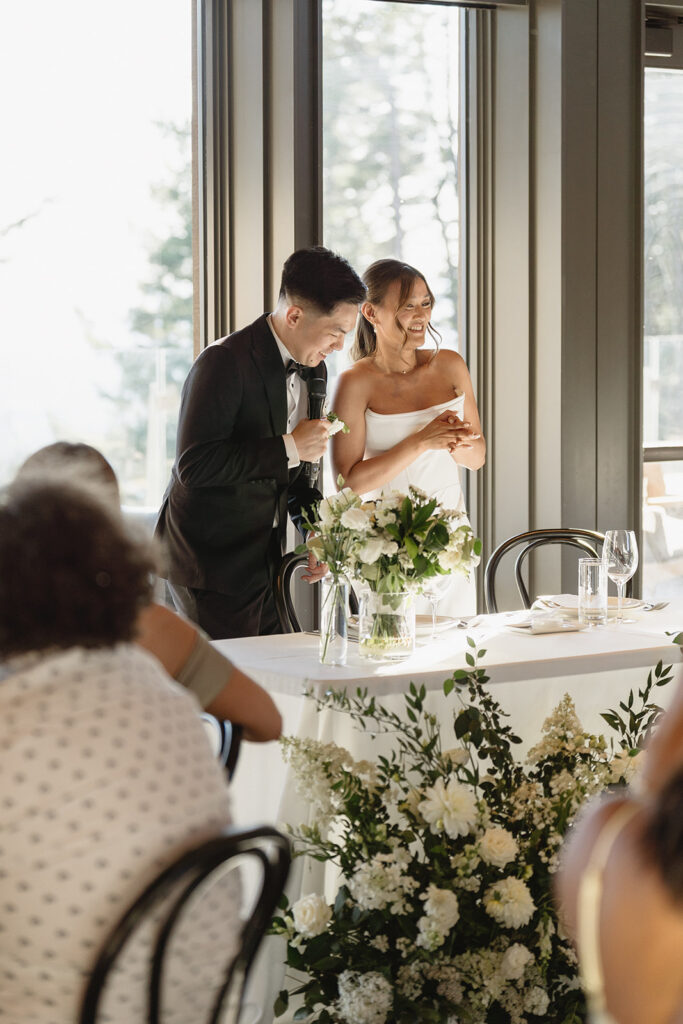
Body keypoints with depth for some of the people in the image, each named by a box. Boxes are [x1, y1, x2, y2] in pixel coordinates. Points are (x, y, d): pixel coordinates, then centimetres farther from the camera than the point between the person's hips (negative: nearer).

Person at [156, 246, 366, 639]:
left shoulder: (313, 371, 8)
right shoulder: (225, 362, -18)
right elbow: (194, 466, -26)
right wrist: (289, 448, -23)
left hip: (265, 560, 8)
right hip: (213, 560, -8)